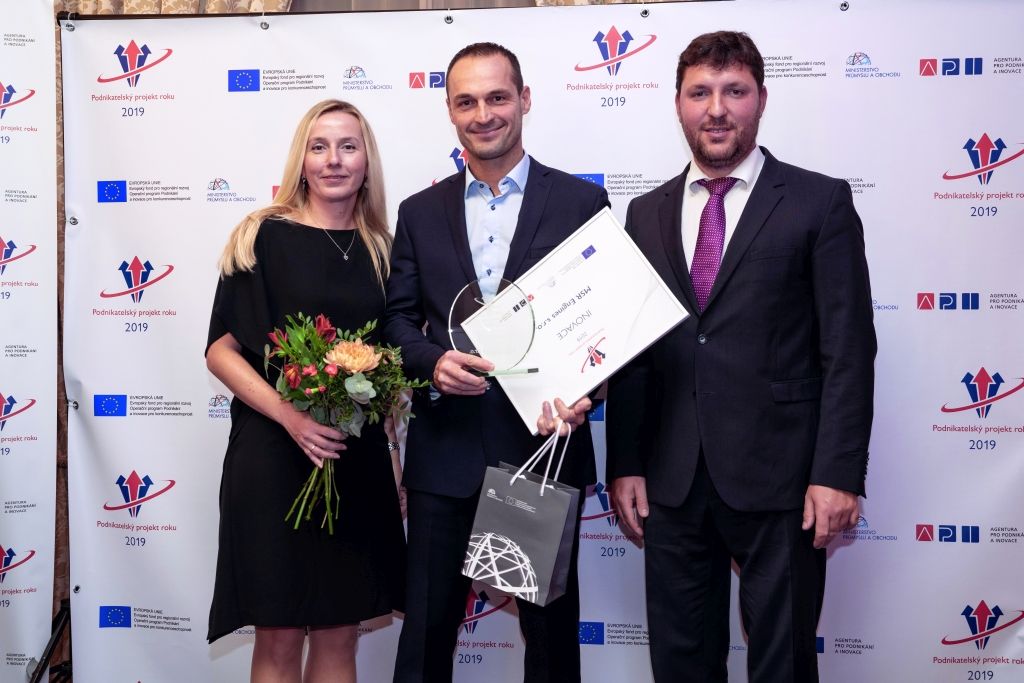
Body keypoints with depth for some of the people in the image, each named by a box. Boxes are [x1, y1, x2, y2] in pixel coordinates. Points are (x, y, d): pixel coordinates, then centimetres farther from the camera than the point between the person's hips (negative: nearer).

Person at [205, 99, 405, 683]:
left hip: (358, 458, 4)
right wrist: (290, 415, -20)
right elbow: (221, 349, -6)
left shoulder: (380, 249, 9)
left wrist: (391, 445, 6)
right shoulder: (265, 237, -3)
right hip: (275, 453, -4)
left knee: (339, 632, 10)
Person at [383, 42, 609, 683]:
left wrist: (583, 393, -18)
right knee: (427, 627, 11)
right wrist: (433, 362, -13)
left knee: (552, 626, 13)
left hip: (545, 445, -1)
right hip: (445, 454, 2)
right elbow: (398, 318, 8)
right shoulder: (420, 213, 9)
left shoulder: (581, 201, 1)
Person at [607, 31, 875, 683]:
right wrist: (625, 464, 4)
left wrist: (838, 474, -11)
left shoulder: (820, 202, -1)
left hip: (778, 478, -3)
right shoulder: (647, 213, 10)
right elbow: (630, 351, 9)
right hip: (671, 479, 4)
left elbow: (848, 350, -5)